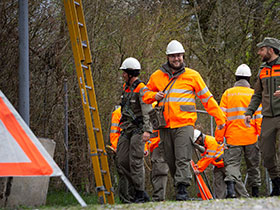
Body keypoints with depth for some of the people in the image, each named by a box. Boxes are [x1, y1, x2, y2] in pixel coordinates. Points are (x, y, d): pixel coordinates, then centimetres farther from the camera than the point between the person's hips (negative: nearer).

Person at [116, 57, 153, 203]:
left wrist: (147, 130, -31)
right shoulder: (126, 87, 16)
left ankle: (140, 195, -5)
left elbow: (147, 111, -21)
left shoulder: (141, 88, -12)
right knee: (122, 162, 4)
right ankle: (138, 189, 13)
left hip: (138, 130, -9)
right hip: (126, 130, 9)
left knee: (135, 162, -10)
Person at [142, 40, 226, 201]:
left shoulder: (192, 75, 6)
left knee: (183, 159, -15)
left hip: (185, 124, -4)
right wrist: (154, 96, 1)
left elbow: (207, 99, 10)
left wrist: (220, 118, 8)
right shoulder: (157, 76, 13)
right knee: (170, 161, 5)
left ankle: (182, 189, -20)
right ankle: (179, 185, 15)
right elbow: (146, 93, 25)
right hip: (165, 125, 4)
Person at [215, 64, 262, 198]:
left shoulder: (228, 94, 3)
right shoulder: (254, 94, 2)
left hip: (233, 136, -1)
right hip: (251, 137, 1)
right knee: (253, 164, 13)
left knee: (232, 163, -4)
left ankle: (230, 185, -26)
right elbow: (259, 117, -2)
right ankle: (255, 190, 17)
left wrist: (219, 137, 4)